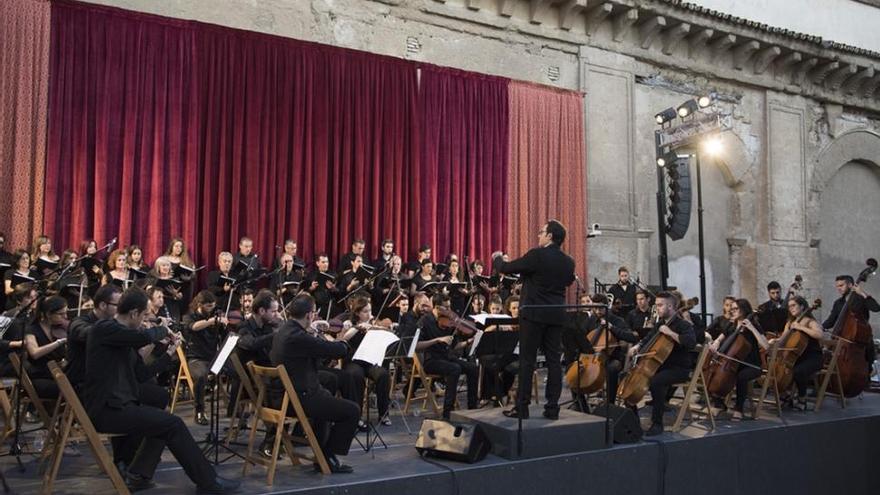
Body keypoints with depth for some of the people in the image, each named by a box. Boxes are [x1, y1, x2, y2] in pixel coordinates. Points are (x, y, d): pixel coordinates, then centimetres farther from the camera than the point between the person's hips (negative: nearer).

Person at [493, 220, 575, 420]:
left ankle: (522, 407, 3)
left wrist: (497, 259, 13)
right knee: (553, 360, 8)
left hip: (534, 314, -5)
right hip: (556, 316, 6)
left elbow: (506, 268, -7)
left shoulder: (537, 255, -13)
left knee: (527, 360, 0)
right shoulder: (568, 262, 5)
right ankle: (552, 407, 11)